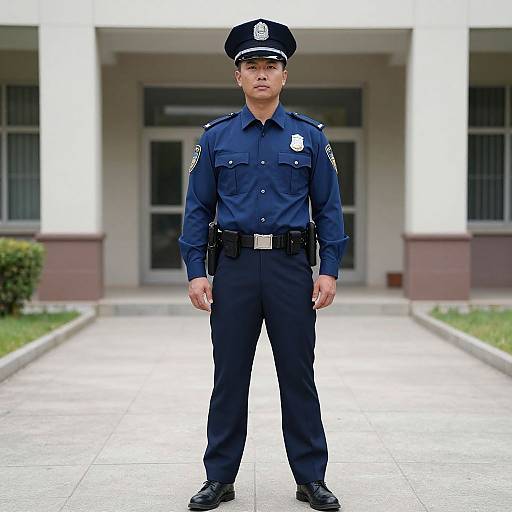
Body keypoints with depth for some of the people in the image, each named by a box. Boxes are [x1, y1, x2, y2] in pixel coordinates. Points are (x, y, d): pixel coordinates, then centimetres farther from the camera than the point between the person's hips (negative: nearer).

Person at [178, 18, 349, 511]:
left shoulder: (309, 135, 5)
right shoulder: (216, 136, 6)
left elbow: (328, 208, 6)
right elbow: (198, 208, 5)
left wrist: (329, 270, -3)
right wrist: (196, 272, -3)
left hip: (291, 269, 0)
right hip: (234, 269, 0)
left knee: (298, 376, 5)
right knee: (229, 378, 6)